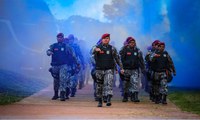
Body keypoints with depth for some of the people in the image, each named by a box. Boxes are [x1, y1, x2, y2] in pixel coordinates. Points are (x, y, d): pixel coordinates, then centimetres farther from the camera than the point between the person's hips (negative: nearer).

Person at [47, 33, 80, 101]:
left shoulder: (66, 46, 4)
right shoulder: (53, 46, 8)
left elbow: (72, 55, 9)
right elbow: (48, 51, -7)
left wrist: (77, 63, 11)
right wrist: (49, 52, -31)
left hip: (64, 65, -2)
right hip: (55, 66, 3)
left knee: (63, 79, -19)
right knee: (56, 81, 12)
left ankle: (62, 95, -21)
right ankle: (56, 94, 27)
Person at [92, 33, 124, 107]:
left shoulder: (112, 48, 5)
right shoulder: (97, 47, 3)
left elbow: (117, 58, 9)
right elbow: (92, 51, -18)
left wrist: (121, 68, 3)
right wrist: (96, 50, -42)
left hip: (109, 70, -1)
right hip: (99, 70, 1)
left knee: (109, 84, -18)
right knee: (99, 86, 8)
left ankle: (108, 100, -28)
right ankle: (100, 101, 21)